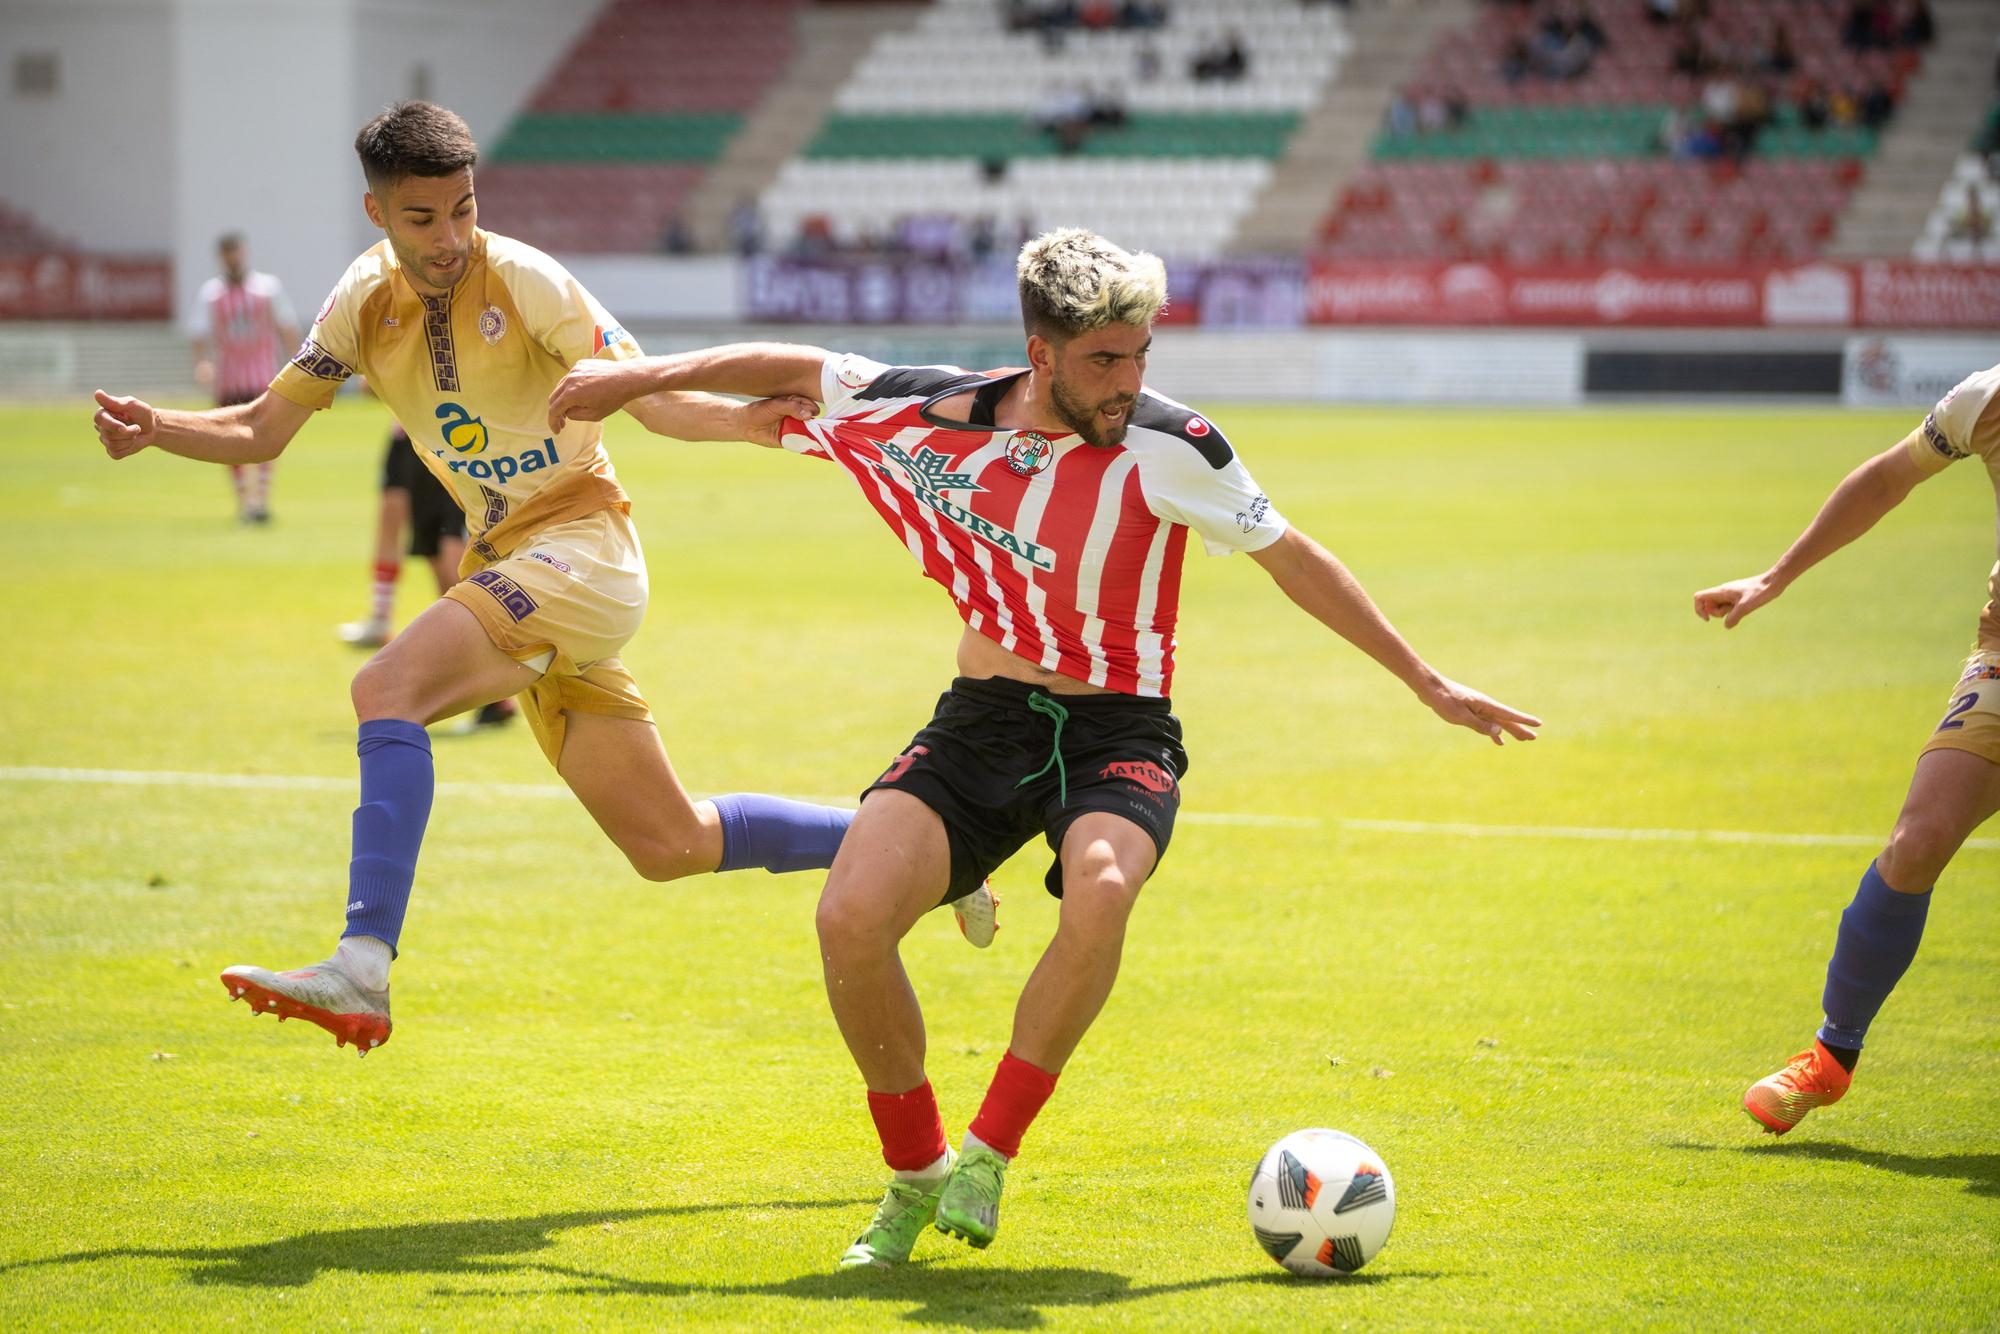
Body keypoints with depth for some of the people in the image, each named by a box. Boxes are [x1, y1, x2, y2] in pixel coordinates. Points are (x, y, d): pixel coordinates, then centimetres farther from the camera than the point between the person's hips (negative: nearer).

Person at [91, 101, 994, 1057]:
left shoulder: (522, 280, -11)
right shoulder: (366, 299, 6)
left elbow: (651, 401, -14)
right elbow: (262, 431, 11)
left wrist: (751, 421, -34)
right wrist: (151, 429, -7)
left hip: (582, 545, -7)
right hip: (508, 567, 7)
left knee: (389, 687, -29)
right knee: (669, 846, 9)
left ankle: (361, 971, -36)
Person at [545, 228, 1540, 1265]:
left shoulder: (1167, 447, -11)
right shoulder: (941, 413, -6)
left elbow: (1294, 561, 1)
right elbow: (797, 369, 10)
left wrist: (1429, 685, 5)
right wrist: (642, 378, 9)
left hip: (1118, 735, -2)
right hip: (982, 721, 2)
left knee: (1099, 895, -36)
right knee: (849, 918, -22)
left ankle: (987, 1154, -17)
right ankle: (915, 1172, 2)